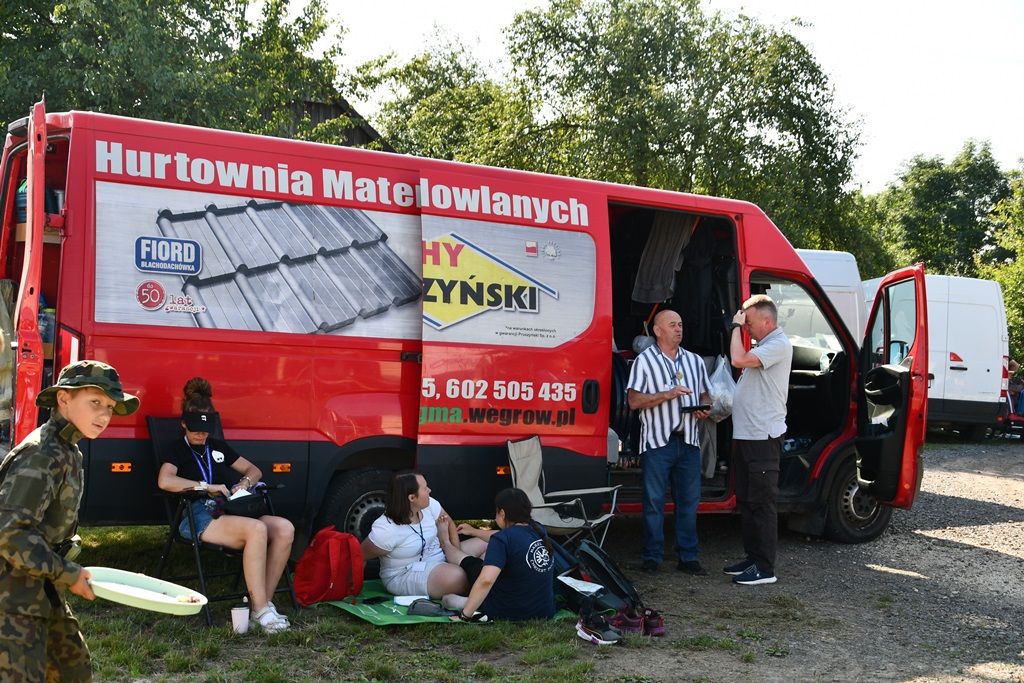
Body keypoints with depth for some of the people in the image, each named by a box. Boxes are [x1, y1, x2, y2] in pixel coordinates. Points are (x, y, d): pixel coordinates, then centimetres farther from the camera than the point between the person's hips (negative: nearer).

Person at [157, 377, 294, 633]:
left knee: (284, 528, -23)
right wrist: (207, 486, -13)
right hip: (198, 518, -6)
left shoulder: (218, 446, 27)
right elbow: (165, 481, -13)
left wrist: (245, 482, 7)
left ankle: (264, 602, -22)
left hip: (231, 512, 6)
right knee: (256, 529, -35)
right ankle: (260, 611, -32)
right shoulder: (177, 449, 9)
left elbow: (254, 470, 31)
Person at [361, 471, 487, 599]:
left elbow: (449, 524, 5)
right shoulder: (385, 530, -26)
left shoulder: (429, 505, -8)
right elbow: (361, 557, -16)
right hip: (404, 575, -8)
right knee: (455, 576, -35)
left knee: (485, 544, 2)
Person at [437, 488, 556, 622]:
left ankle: (445, 544, 49)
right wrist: (473, 531, 38)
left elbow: (485, 581, -31)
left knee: (469, 563, 22)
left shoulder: (501, 539, -17)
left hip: (507, 613, -5)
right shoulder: (538, 530, 5)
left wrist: (464, 615, -20)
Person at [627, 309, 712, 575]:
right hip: (657, 441, -4)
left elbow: (705, 395, 23)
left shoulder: (695, 361, 17)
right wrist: (667, 395, -16)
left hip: (688, 441, 4)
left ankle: (687, 557, 14)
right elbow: (634, 401, -6)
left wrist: (705, 410, 1)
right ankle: (652, 557, 9)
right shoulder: (644, 360, 1)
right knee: (654, 501, 0)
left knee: (689, 500, 6)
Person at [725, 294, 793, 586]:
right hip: (746, 435, 10)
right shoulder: (762, 346, 19)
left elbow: (739, 359, -24)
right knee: (746, 501, 15)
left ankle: (765, 568, -1)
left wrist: (736, 326, -13)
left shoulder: (779, 345, -13)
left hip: (763, 437, -10)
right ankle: (753, 558, 24)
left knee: (761, 502, -6)